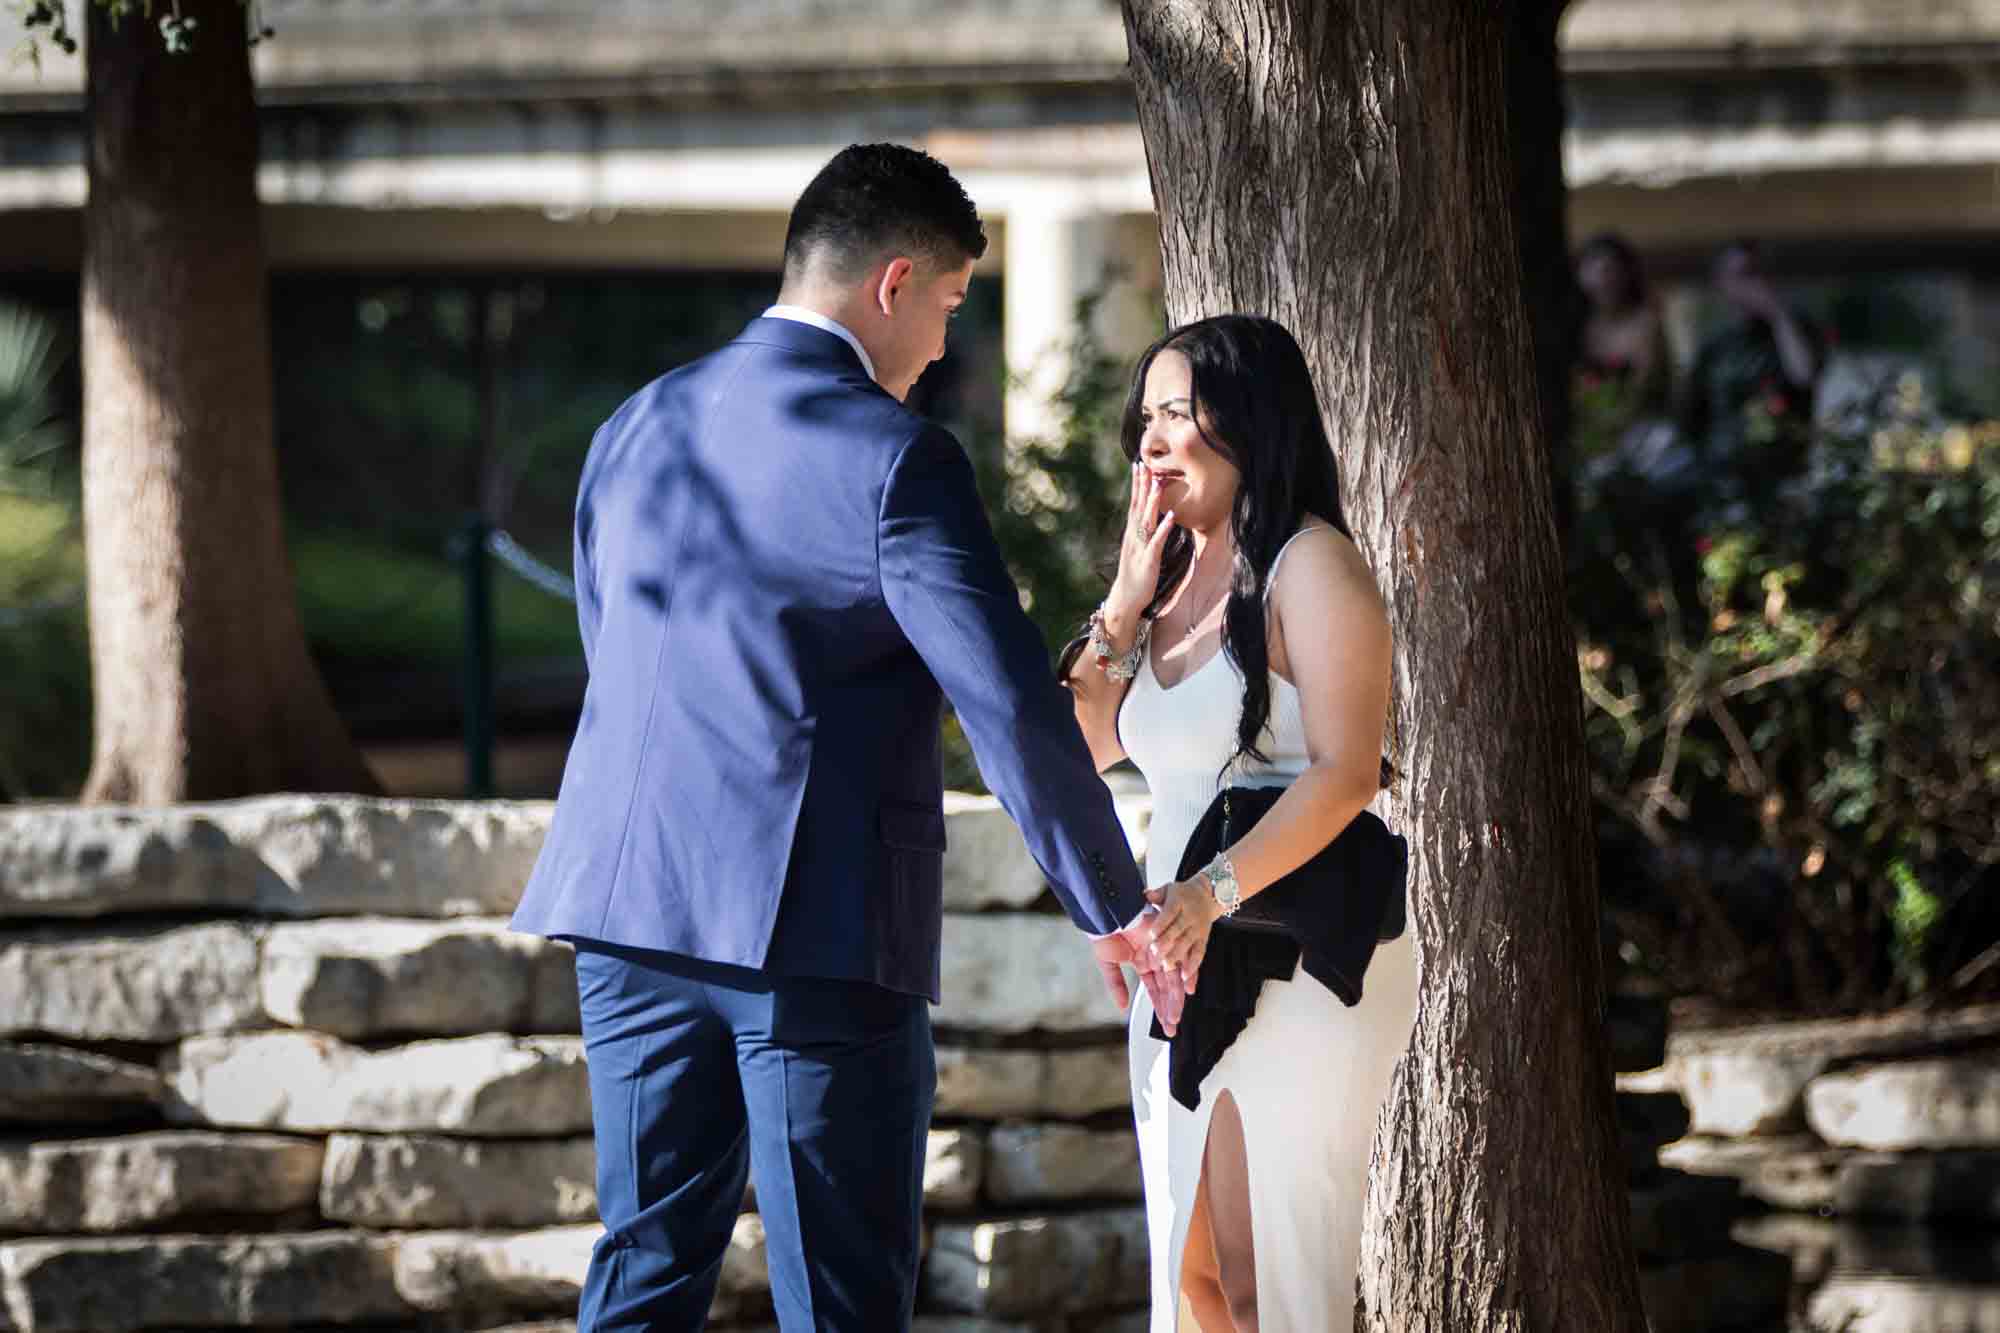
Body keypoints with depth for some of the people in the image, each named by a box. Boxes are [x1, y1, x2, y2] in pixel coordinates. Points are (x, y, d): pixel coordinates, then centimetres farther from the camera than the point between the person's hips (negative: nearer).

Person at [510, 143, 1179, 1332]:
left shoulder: (636, 430, 12)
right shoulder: (892, 456, -11)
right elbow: (1014, 709, -13)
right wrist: (1116, 911, -4)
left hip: (629, 910, 7)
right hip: (818, 923, -7)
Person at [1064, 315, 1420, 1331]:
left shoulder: (1308, 563, -9)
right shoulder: (1174, 577, 17)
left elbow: (1343, 771, -19)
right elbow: (1083, 748, 16)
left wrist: (1214, 889, -30)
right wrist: (1127, 600, 5)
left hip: (1297, 966, -8)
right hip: (1184, 971, 8)